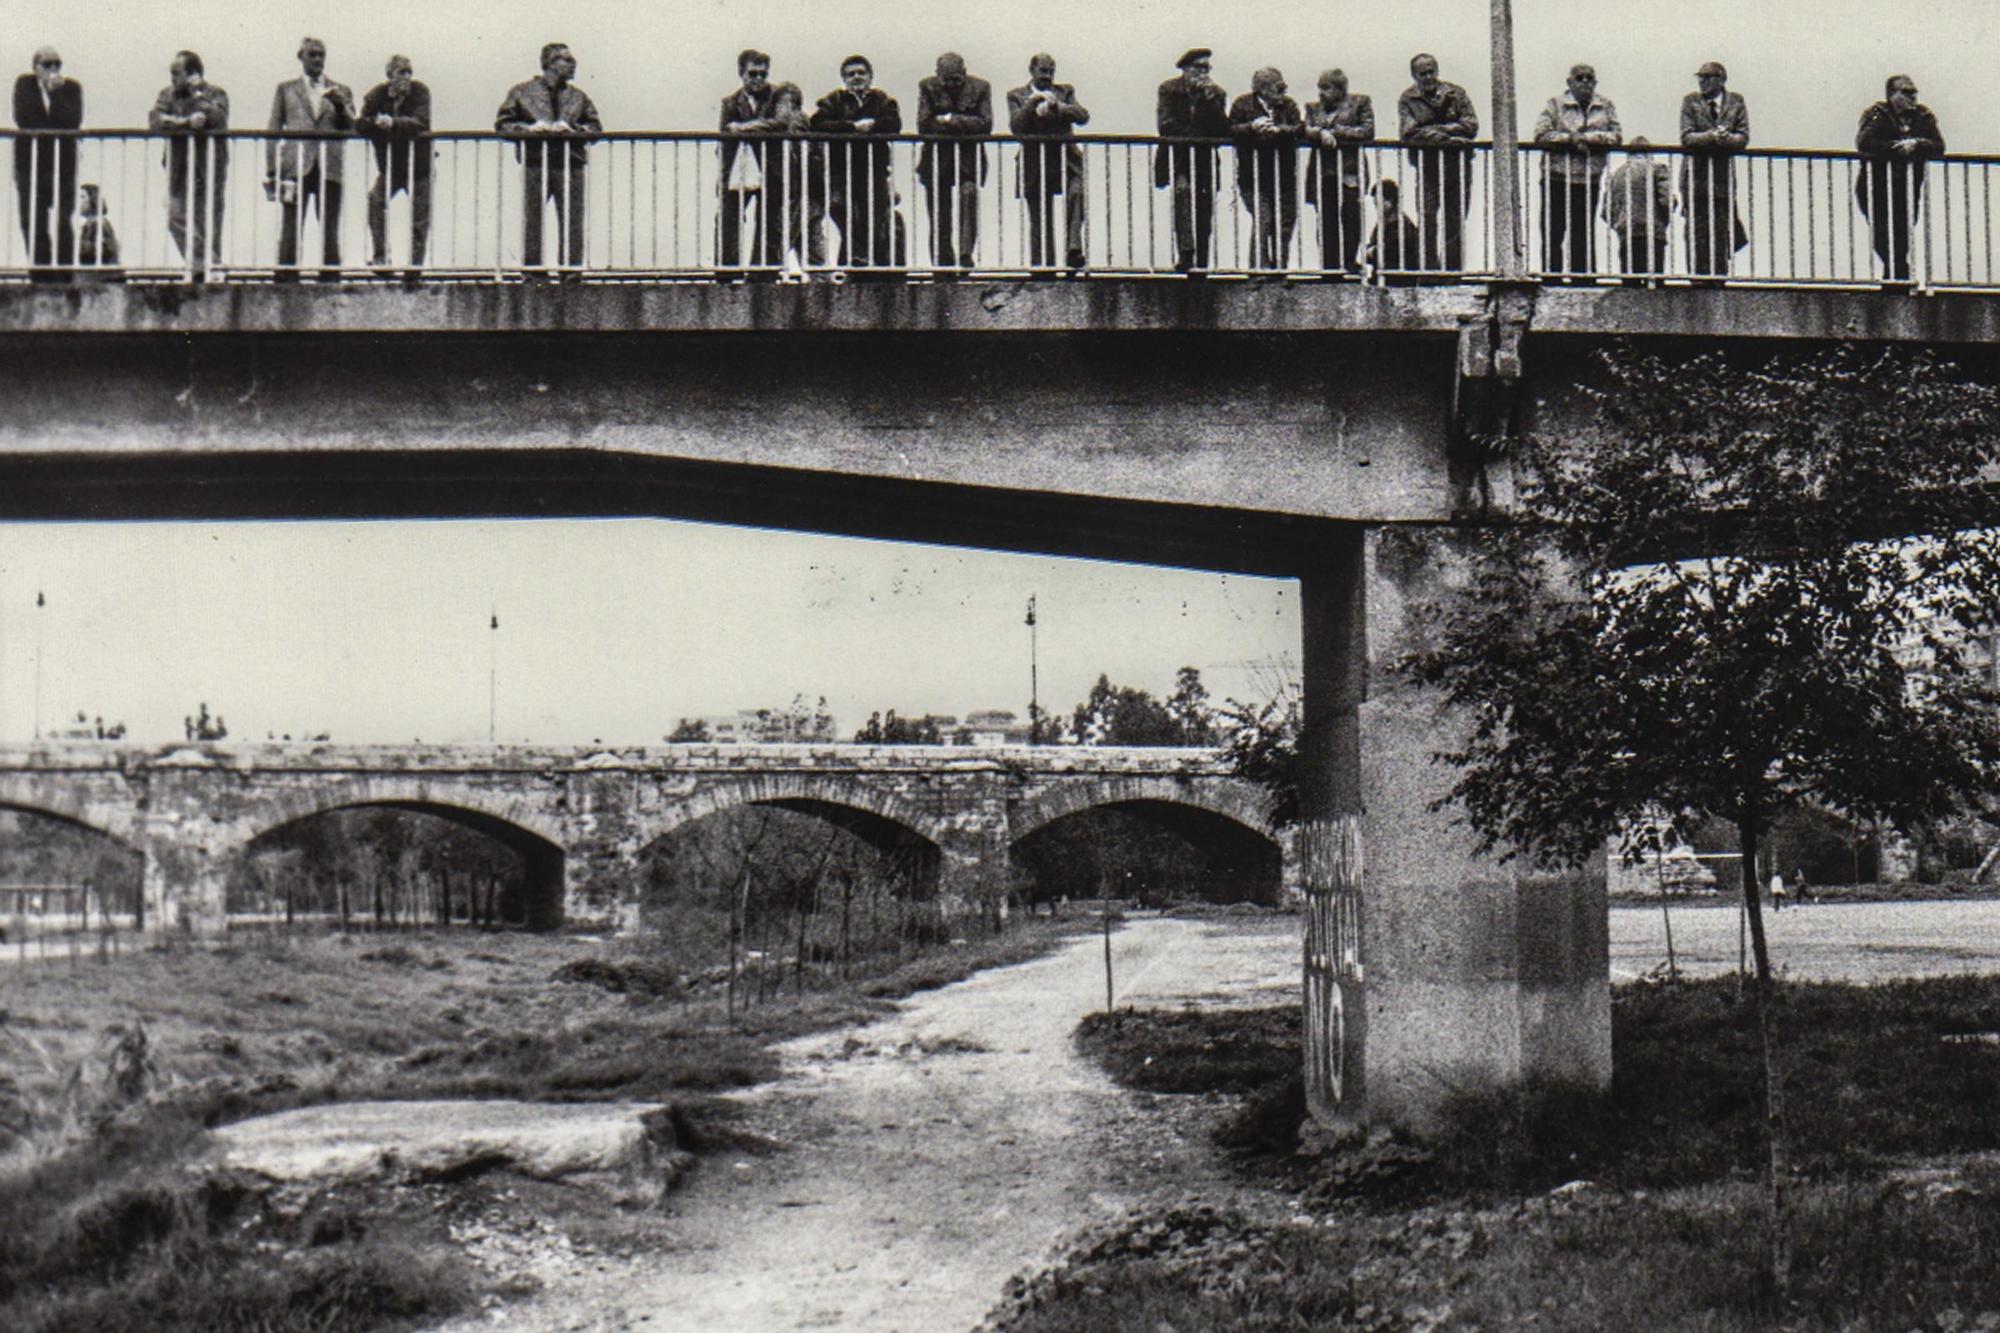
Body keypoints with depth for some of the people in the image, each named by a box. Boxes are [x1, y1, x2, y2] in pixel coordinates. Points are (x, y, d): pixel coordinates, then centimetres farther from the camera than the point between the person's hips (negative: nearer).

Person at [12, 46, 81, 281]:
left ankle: (64, 272, -1)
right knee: (33, 222, 2)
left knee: (63, 222, -7)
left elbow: (74, 121, -12)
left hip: (62, 164, -1)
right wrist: (56, 127, -9)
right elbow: (22, 119, -8)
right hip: (31, 163, 1)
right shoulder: (24, 84, 5)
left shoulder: (71, 88, 3)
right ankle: (41, 272, 9)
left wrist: (55, 93, -14)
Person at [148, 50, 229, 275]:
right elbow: (155, 121, -4)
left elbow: (218, 120, -18)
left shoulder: (215, 94, 1)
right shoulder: (168, 94, 12)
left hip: (208, 170, -4)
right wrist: (186, 122, -16)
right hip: (180, 170, 4)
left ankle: (210, 267, 5)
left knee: (208, 226, -2)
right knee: (175, 218, -9)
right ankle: (202, 264, -6)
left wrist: (198, 94, -10)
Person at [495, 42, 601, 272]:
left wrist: (572, 129, -6)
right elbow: (502, 123, 6)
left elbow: (595, 127, 12)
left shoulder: (577, 96, 17)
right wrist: (528, 128, -10)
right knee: (531, 221, -2)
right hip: (535, 164, -2)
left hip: (570, 165, 2)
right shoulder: (522, 92, 10)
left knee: (572, 224, -3)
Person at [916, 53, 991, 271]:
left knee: (969, 192, -26)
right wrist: (964, 126, -8)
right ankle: (943, 263, 9)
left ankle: (966, 252, -23)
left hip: (969, 155, -1)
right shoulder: (927, 87, 2)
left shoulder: (980, 87, 1)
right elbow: (924, 125, -9)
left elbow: (985, 125, -9)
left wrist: (951, 119, -12)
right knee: (940, 215, 1)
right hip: (937, 157, 1)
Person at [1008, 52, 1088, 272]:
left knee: (1076, 192, -30)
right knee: (1040, 222, 3)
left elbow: (1083, 116, -1)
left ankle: (1073, 249, -33)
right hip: (1035, 164, 0)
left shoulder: (1065, 92, 13)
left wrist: (1057, 106, -15)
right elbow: (1016, 126, -6)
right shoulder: (1017, 96, 9)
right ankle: (1042, 266, 10)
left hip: (1065, 160, 0)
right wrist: (1032, 104, -17)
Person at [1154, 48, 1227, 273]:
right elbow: (1166, 127, -9)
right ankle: (1185, 252, -34)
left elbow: (1222, 130, -6)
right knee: (1183, 189, -29)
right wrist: (1198, 135, -9)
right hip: (1176, 156, -3)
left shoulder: (1216, 94, 6)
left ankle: (1201, 261, 8)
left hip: (1204, 159, 3)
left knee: (1203, 208, -1)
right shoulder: (1169, 89, 0)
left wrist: (1210, 98, -12)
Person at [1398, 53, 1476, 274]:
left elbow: (1472, 125, 1)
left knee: (1456, 218, 3)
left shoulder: (1456, 93, 10)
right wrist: (1449, 136, -14)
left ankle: (1453, 266, 7)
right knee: (1427, 218, -9)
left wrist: (1439, 129, -9)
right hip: (1426, 164, -2)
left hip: (1458, 164, 2)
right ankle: (1430, 267, -6)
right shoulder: (1407, 99, 5)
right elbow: (1409, 133, -10)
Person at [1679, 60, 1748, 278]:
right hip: (1695, 175, -1)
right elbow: (1687, 138, -7)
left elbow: (1743, 138, -1)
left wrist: (1726, 138, -22)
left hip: (1724, 176, 1)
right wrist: (1711, 137, -23)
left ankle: (1719, 276, 5)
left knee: (1722, 232, 1)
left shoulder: (1736, 102, 5)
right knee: (1696, 230, -2)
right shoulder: (1690, 101, 3)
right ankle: (1697, 277, 2)